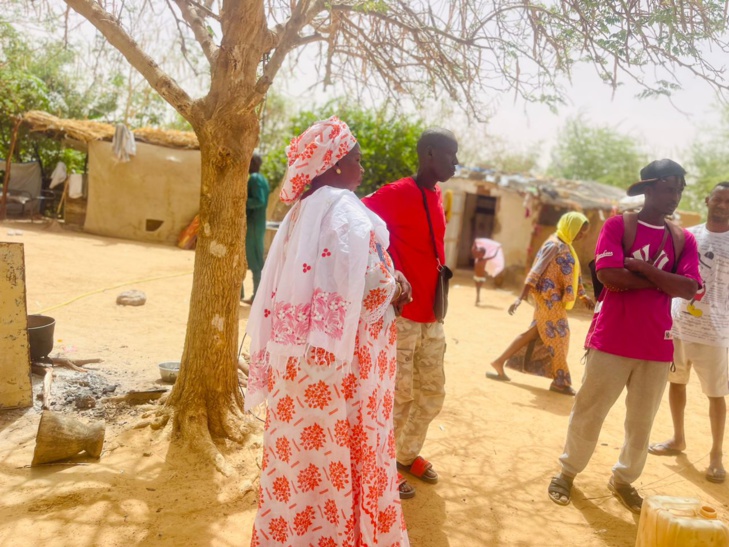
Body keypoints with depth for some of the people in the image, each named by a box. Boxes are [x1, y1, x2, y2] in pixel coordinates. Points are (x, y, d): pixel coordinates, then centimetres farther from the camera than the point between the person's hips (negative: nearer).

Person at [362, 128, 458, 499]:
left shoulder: (436, 196, 11)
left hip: (431, 316, 8)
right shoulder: (397, 194, -14)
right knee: (398, 395, 1)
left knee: (432, 393, 17)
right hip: (400, 314, -8)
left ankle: (407, 454, 35)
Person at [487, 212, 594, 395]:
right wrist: (521, 297, -27)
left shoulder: (566, 246, 15)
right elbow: (536, 271, -22)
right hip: (549, 298, -10)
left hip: (555, 300, 10)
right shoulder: (554, 245, -14)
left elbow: (573, 274, 25)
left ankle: (500, 362, 13)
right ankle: (561, 381, 11)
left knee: (536, 334, 10)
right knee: (557, 338, -1)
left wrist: (583, 296, 26)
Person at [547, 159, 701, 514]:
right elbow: (608, 275, -17)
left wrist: (641, 267, -15)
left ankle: (623, 480, 31)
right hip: (611, 340, -3)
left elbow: (689, 289, -7)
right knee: (589, 413, 7)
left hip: (657, 346, 4)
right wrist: (663, 279, -10)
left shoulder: (684, 240, 7)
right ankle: (568, 472, 25)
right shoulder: (617, 225, -3)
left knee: (642, 421, 13)